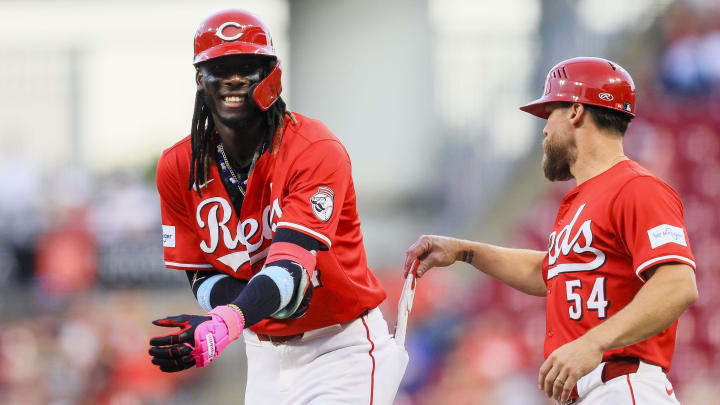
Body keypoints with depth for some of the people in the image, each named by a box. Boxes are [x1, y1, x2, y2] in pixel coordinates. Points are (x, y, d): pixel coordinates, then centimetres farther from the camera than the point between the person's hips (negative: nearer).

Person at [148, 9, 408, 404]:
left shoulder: (316, 150, -19)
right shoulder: (179, 168, -3)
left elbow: (290, 264, -30)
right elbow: (200, 275, 1)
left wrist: (225, 324, -48)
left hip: (341, 346, -5)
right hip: (265, 353, 5)